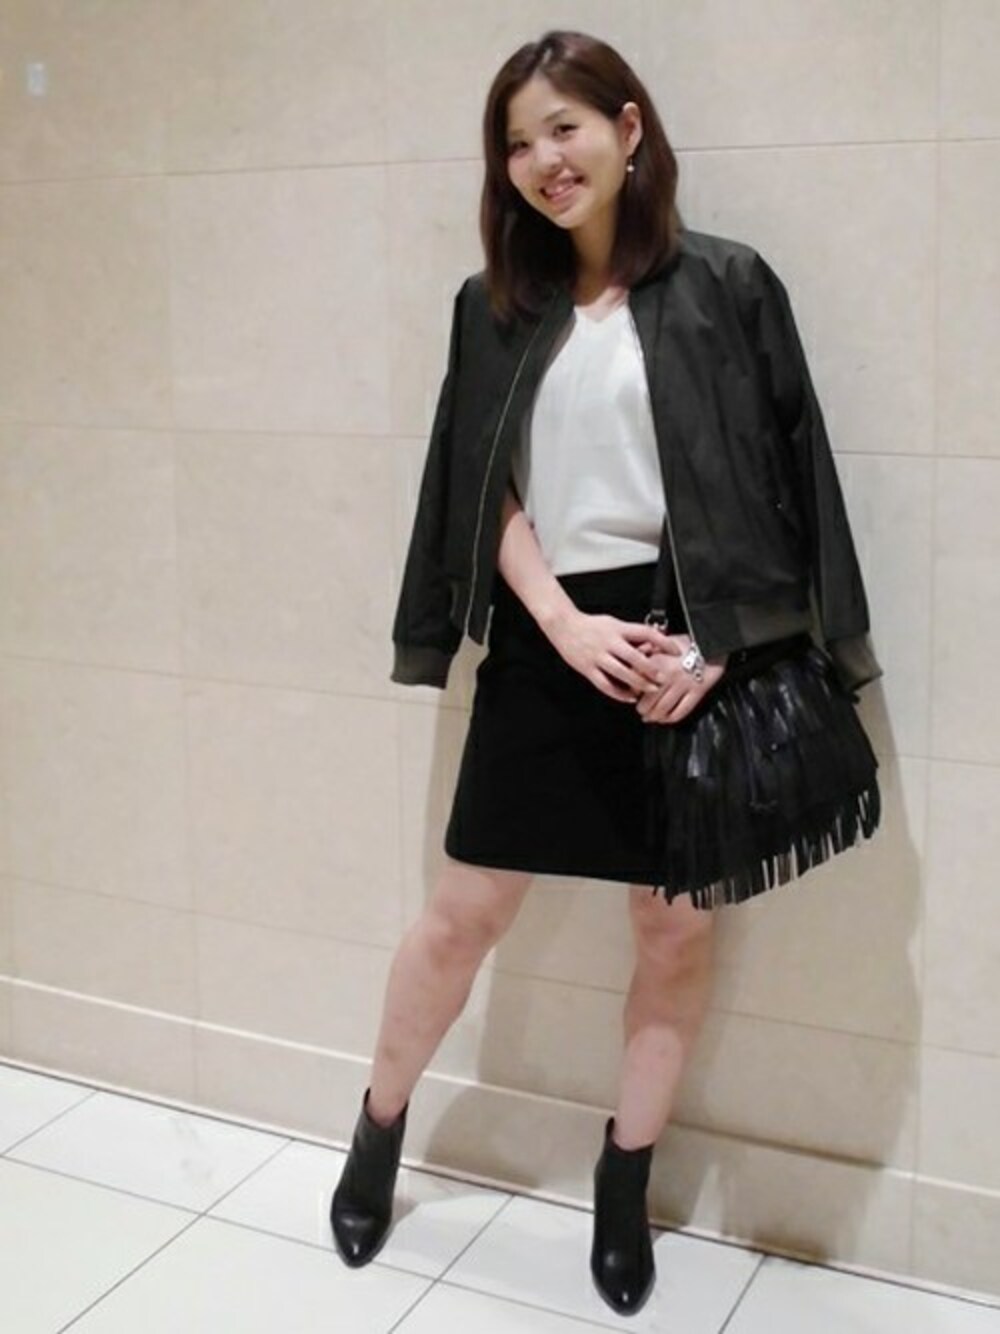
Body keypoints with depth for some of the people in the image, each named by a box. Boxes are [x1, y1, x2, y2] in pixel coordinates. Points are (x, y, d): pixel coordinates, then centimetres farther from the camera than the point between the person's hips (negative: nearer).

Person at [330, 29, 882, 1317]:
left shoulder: (726, 286, -2)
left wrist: (716, 646, -12)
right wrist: (567, 628, -11)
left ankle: (624, 1185, 29)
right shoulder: (497, 306, 6)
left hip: (687, 647, -1)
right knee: (464, 911, 9)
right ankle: (376, 1137, 32)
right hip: (547, 646, 2)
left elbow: (781, 484, -3)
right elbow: (490, 491, 4)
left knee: (676, 927, 9)